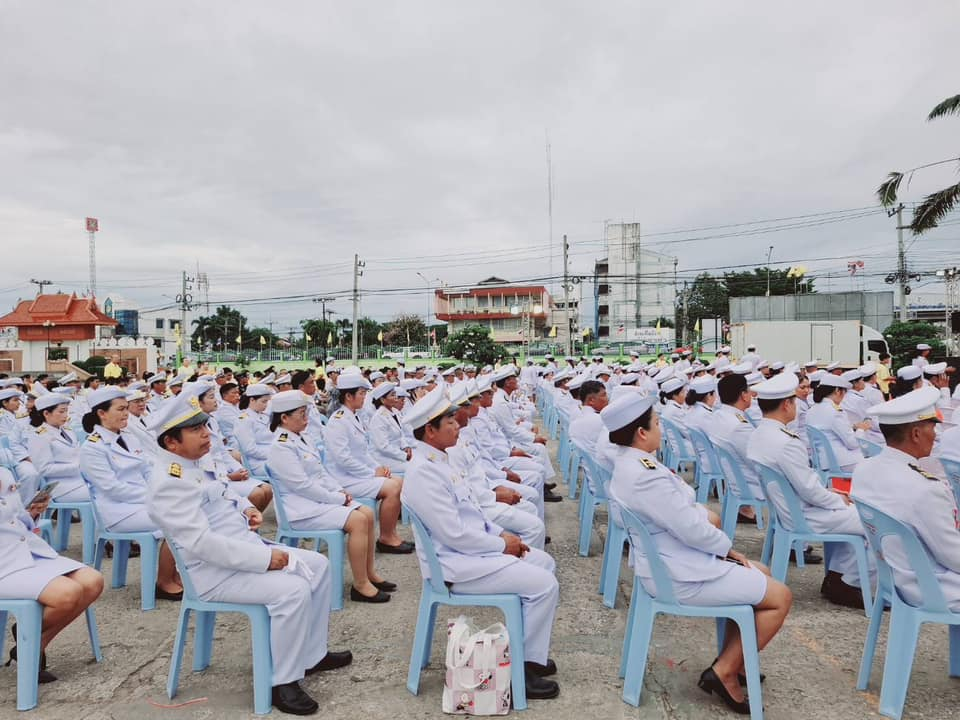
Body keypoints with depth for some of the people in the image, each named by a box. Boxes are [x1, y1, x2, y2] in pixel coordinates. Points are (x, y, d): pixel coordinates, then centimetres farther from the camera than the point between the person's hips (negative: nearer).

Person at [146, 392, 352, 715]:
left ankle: (312, 655, 19)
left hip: (246, 549, 10)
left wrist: (245, 508, 5)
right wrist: (266, 558, -28)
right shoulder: (170, 481, -23)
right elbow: (201, 543, -30)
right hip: (216, 572, -10)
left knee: (317, 565, 8)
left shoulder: (194, 463, 8)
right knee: (294, 590, -27)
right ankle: (283, 681, -9)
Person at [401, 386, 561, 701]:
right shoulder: (423, 473, -24)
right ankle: (526, 665, 2)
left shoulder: (437, 460, 8)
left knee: (544, 562, 14)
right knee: (545, 585, -14)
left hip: (472, 548, 10)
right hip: (456, 563, -10)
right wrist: (501, 544, -14)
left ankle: (527, 646, 22)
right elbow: (454, 534, -26)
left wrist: (500, 533, 4)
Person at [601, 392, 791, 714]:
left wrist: (705, 516, -4)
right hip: (680, 576, -11)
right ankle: (724, 672, 7)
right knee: (780, 597, 0)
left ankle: (731, 660, 28)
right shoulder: (645, 476, -30)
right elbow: (691, 529, -26)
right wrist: (728, 547, -9)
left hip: (670, 561, 11)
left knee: (760, 574, 23)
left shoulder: (630, 463, 4)